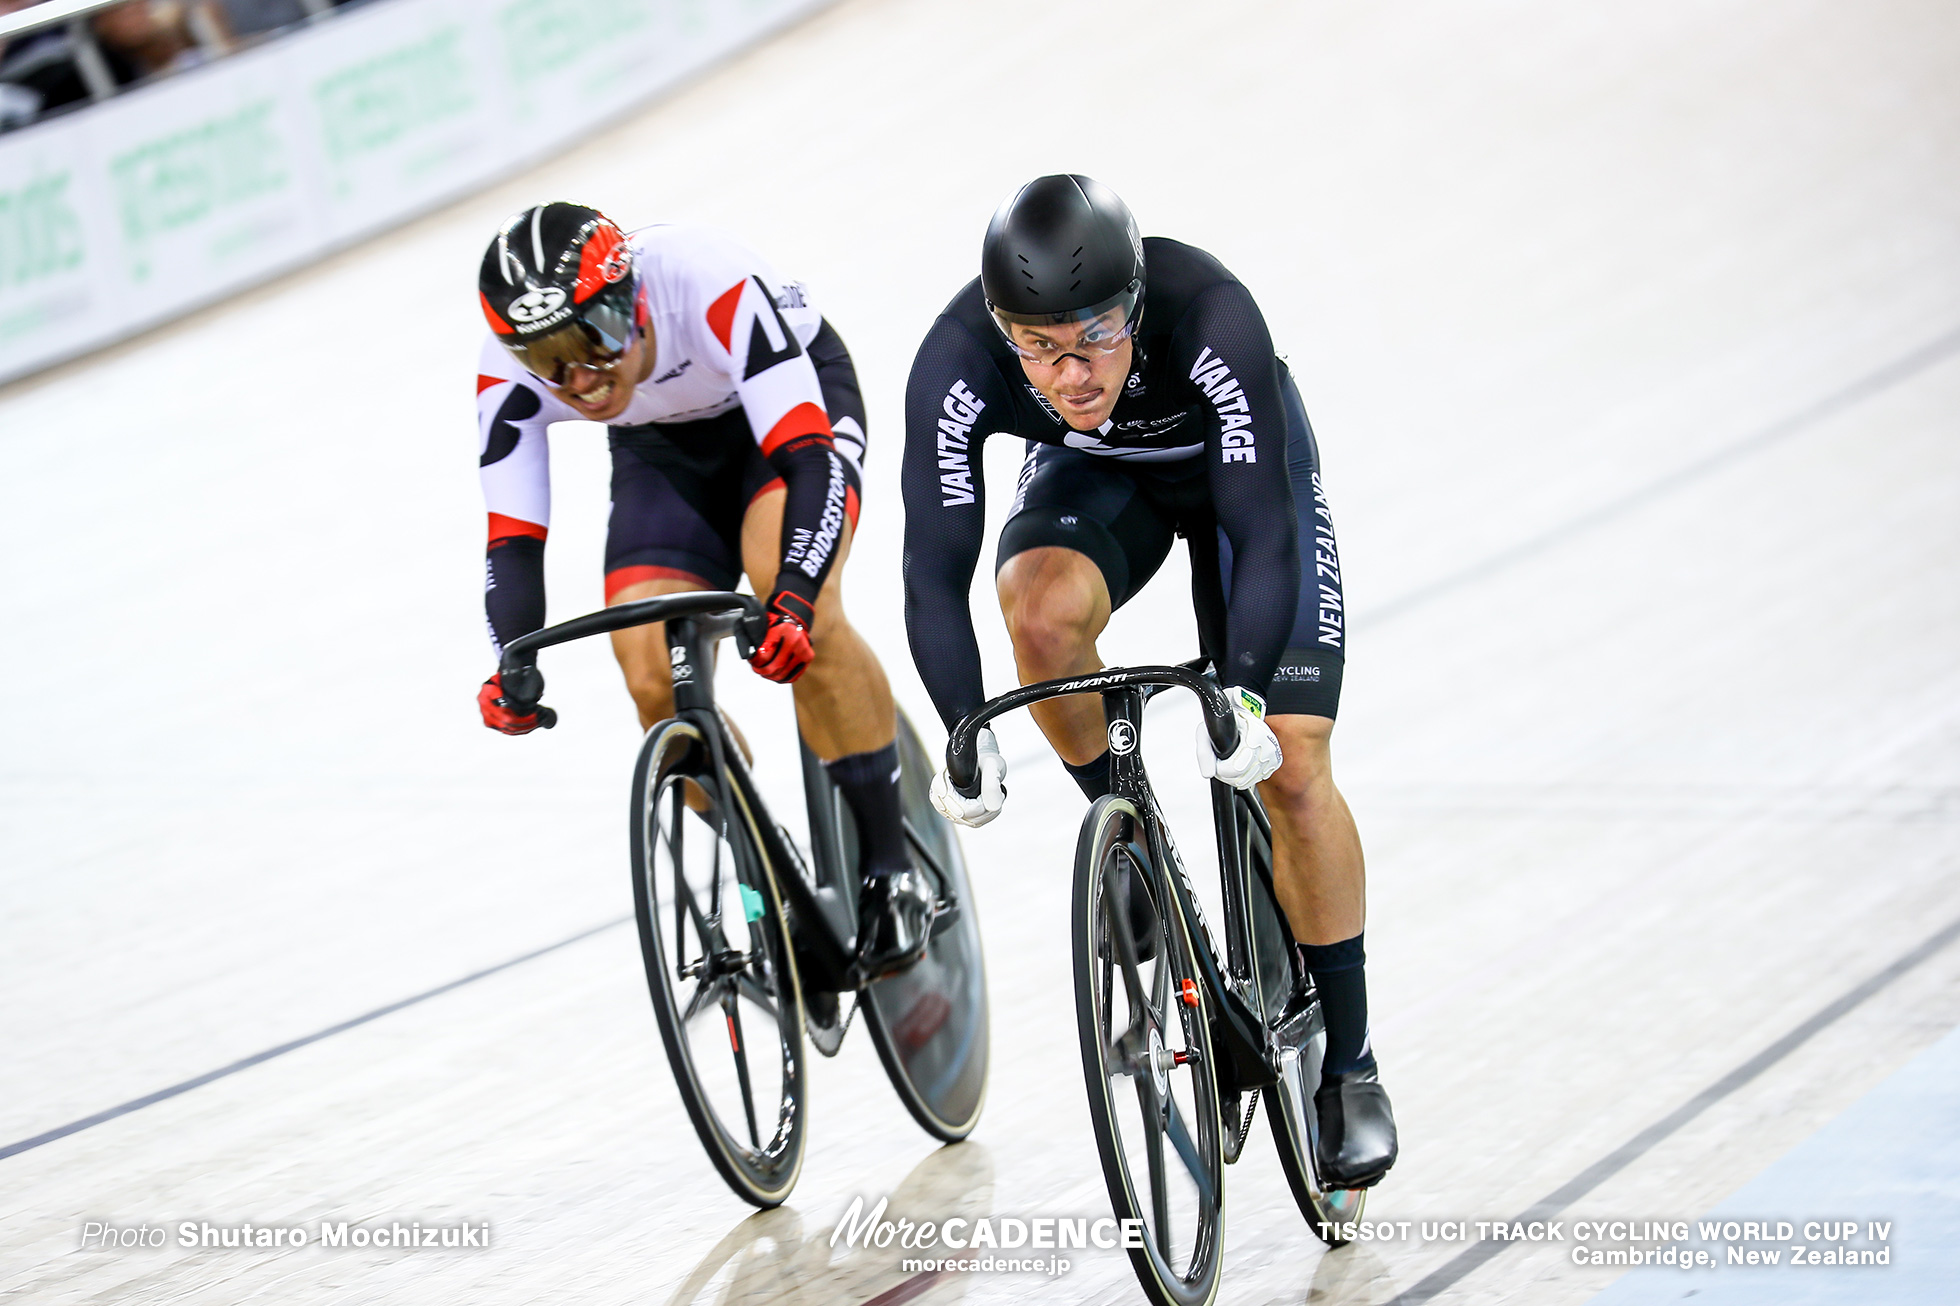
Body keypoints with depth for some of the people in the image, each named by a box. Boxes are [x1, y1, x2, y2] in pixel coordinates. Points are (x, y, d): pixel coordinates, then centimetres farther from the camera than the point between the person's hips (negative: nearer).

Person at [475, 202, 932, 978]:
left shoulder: (713, 286, -40)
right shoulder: (510, 375, -27)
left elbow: (811, 458, -42)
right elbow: (512, 540, -26)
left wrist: (794, 597, -58)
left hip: (791, 402, -4)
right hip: (663, 447, 4)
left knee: (803, 620, -31)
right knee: (655, 683, -15)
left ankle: (893, 874, -18)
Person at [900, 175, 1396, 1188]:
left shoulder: (1211, 319, -40)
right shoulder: (958, 361, -34)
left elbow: (1264, 533, -37)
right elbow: (936, 565, -31)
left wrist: (1243, 696, -49)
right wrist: (967, 735, -42)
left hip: (1239, 465, -2)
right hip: (1092, 474, 2)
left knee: (1291, 767, -11)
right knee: (1041, 607, -34)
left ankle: (1347, 1063, 2)